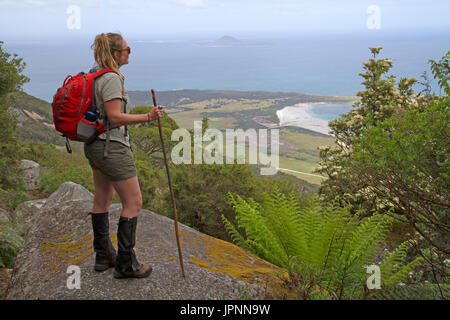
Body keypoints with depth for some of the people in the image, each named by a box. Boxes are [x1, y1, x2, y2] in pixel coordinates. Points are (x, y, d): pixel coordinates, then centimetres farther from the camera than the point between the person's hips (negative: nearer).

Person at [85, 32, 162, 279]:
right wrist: (146, 117, -26)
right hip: (112, 146, -11)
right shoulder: (112, 78, -17)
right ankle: (125, 264, 2)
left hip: (95, 145, 11)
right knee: (133, 202, -3)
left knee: (102, 200, 17)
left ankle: (103, 256, 29)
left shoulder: (95, 75, 12)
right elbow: (114, 116, -23)